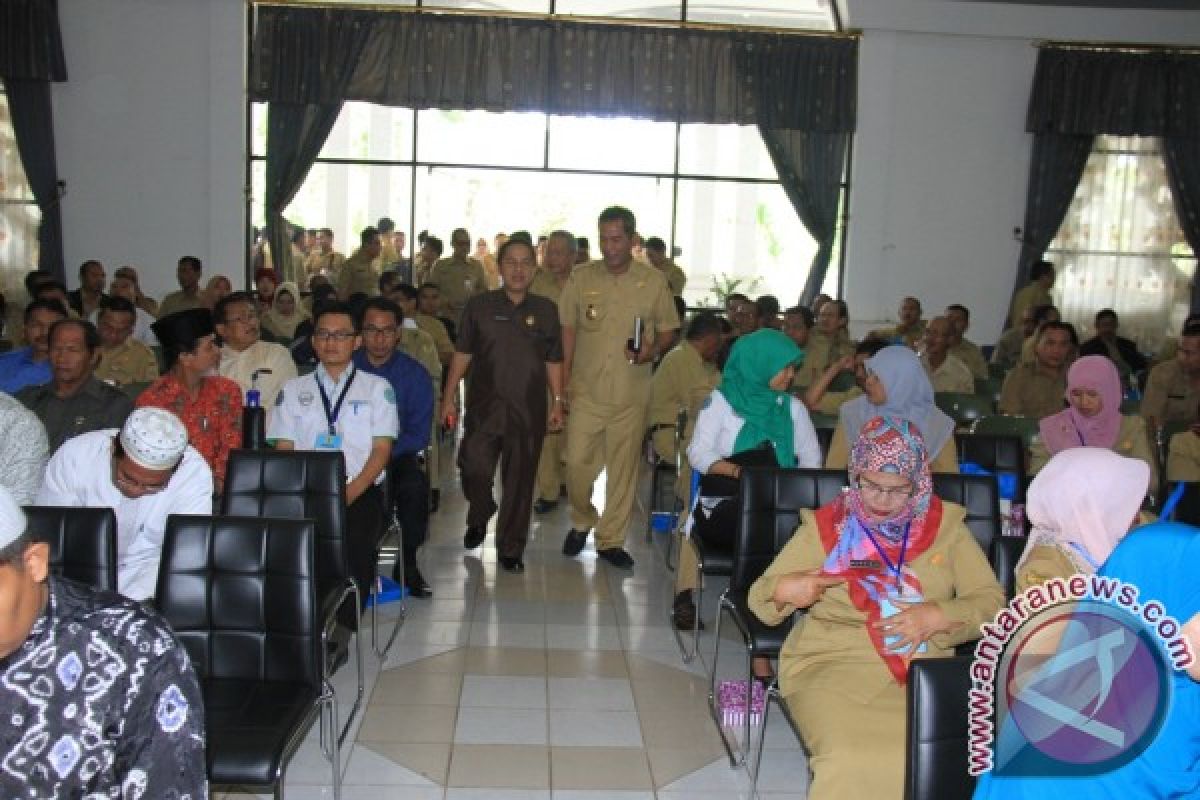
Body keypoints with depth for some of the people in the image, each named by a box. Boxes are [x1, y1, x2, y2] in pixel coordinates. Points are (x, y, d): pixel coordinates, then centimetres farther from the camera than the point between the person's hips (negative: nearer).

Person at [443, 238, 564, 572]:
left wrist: (557, 403, 6)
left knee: (520, 481, 5)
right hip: (484, 406, -1)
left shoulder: (546, 310, 6)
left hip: (529, 410, 1)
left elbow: (553, 361, 10)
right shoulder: (479, 306, 3)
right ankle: (479, 517, 23)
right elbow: (462, 354, 6)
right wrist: (449, 397, 3)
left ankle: (510, 551, 19)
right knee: (475, 467, -11)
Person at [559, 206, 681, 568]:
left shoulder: (653, 280, 2)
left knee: (624, 467, 7)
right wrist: (564, 377, 0)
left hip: (632, 393, 0)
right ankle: (582, 521, 25)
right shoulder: (581, 277, 2)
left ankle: (611, 540, 21)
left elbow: (669, 329, 8)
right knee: (577, 460, -3)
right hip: (587, 389, 0)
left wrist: (651, 351, -13)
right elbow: (568, 328, 5)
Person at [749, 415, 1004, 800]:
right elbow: (759, 596, 7)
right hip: (833, 666, -1)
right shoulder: (825, 525, 5)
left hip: (923, 670, 2)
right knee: (852, 763, -29)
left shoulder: (946, 524, 9)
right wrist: (782, 591, -16)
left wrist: (940, 617, -10)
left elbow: (991, 600, 8)